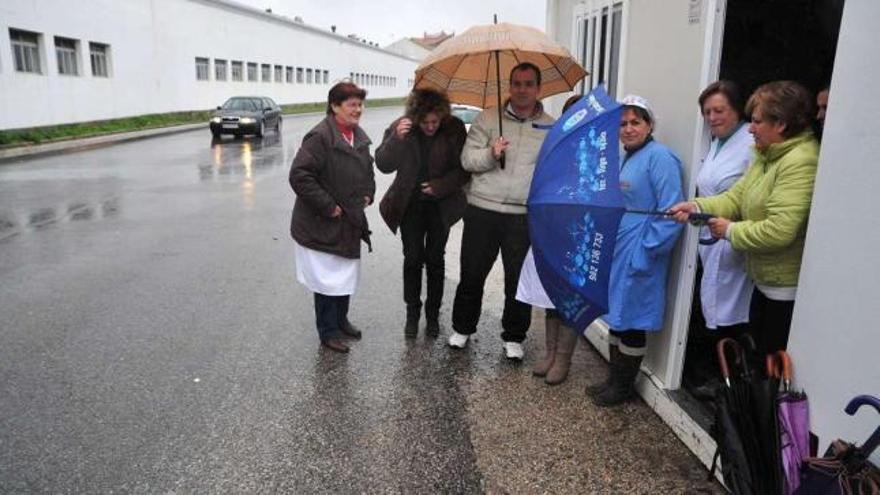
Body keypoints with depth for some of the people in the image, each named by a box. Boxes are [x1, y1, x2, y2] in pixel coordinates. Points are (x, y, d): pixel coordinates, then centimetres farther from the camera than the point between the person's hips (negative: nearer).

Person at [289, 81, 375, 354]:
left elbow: (367, 168, 23)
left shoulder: (359, 136, 7)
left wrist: (368, 194, 7)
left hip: (350, 221, 8)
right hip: (322, 225, -8)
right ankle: (328, 331, 19)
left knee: (346, 275, 19)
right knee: (327, 278, 3)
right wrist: (328, 206, -21)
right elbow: (299, 176, -25)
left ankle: (341, 320, 38)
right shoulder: (320, 137, -20)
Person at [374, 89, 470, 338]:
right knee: (412, 258, 3)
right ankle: (412, 313, 18)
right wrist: (396, 139, -28)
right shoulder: (401, 128, -9)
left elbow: (464, 167, -5)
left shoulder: (454, 129, -11)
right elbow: (383, 165, -13)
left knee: (435, 259, 7)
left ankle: (433, 314, 20)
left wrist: (440, 186, -17)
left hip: (440, 204, 0)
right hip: (410, 204, 1)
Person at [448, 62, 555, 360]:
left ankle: (514, 337, 27)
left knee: (519, 279, 8)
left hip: (525, 216, 0)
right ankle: (462, 328, 30)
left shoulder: (550, 127, 8)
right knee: (472, 274, 9)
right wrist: (491, 154, -18)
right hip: (482, 211, 0)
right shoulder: (488, 119, 6)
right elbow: (467, 159, 0)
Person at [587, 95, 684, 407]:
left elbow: (671, 213, -21)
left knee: (632, 324, 4)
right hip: (616, 257, 9)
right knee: (616, 319, 17)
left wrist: (646, 253, -20)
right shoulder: (625, 159, 14)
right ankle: (615, 379, 32)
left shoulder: (659, 157, -14)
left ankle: (624, 387, 21)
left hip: (638, 260, -9)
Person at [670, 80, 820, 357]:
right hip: (765, 282, 10)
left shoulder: (800, 163, -24)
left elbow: (778, 231, -30)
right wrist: (697, 207, -9)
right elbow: (736, 197, 7)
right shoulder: (767, 155, 9)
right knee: (757, 350, 23)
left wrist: (731, 231, -15)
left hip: (788, 290, -9)